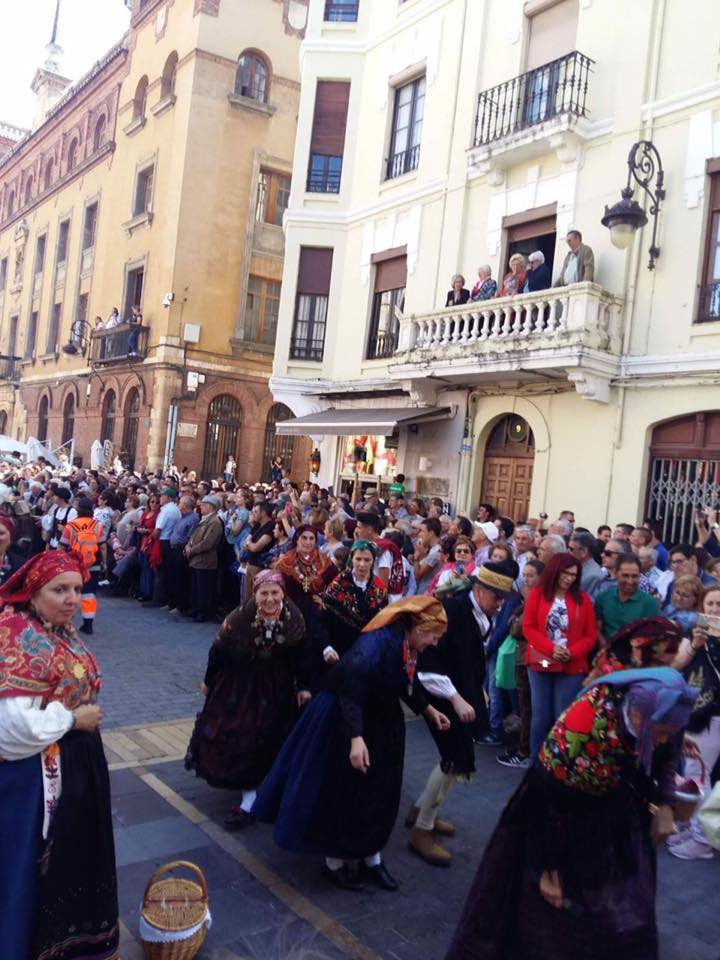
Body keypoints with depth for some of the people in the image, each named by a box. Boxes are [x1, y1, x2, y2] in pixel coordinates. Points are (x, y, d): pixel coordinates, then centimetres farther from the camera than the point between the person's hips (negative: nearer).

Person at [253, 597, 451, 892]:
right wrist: (355, 738, -43)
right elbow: (351, 692, -37)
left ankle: (370, 857, 31)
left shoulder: (408, 647, -5)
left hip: (380, 725, 8)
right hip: (343, 722, -8)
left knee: (379, 795, 14)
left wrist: (429, 710, 17)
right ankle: (335, 862, 25)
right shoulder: (376, 644, -32)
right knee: (342, 794, 6)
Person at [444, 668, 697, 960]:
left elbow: (667, 757, 5)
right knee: (550, 910, 7)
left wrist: (665, 805, -8)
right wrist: (547, 869, -18)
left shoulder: (661, 714, -21)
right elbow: (546, 800, -27)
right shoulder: (580, 728, -38)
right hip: (564, 811, -4)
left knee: (623, 907, 13)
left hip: (617, 811, 5)